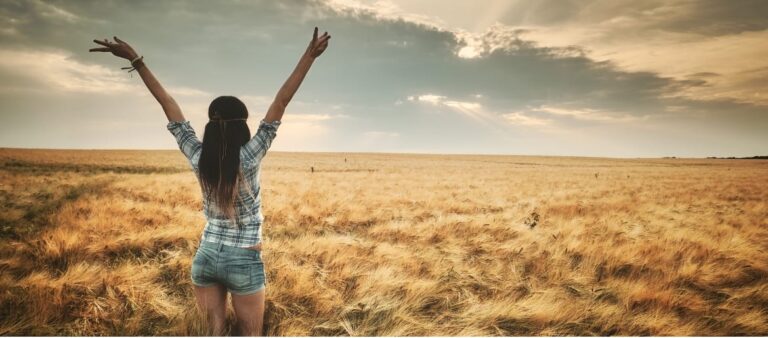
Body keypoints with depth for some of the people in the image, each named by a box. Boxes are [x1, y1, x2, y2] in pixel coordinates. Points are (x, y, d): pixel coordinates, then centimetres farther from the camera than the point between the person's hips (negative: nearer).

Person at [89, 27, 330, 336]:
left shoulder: (198, 158, -7)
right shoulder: (249, 158, -17)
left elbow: (168, 105, -4)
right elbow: (280, 103, -20)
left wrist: (136, 61, 3)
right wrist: (309, 56, -20)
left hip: (206, 257, 4)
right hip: (243, 261, -4)